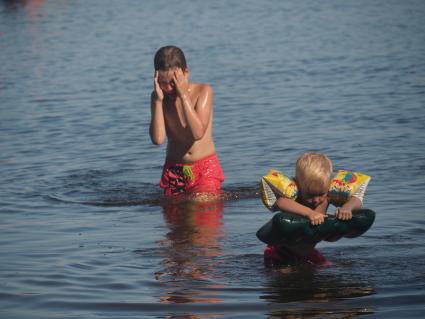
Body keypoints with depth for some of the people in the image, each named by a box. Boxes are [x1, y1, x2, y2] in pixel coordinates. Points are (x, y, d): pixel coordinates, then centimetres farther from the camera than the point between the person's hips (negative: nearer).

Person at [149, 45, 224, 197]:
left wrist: (184, 96, -22)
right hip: (174, 170, 3)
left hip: (205, 168, -3)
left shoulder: (203, 91, -8)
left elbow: (198, 133, -21)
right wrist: (158, 99, -17)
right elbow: (157, 139, -14)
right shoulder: (159, 97, -1)